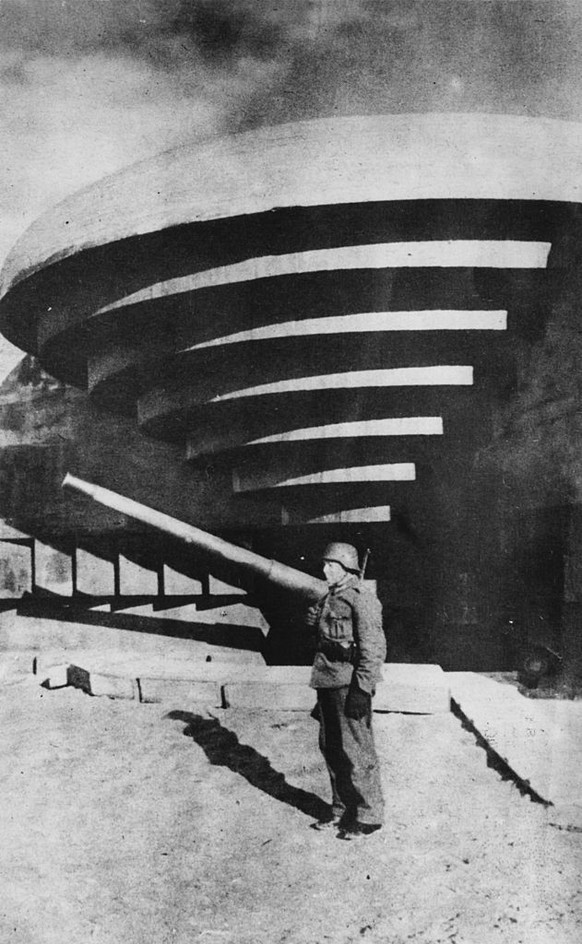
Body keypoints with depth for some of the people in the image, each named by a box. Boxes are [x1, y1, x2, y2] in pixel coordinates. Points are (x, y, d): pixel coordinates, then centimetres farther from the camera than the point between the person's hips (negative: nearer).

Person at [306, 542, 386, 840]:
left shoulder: (361, 598, -13)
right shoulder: (330, 597, 15)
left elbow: (374, 648, -17)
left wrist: (362, 689, -21)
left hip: (350, 684, -9)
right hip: (327, 682, 9)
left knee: (356, 749, -2)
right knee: (331, 747, 15)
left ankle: (368, 815, 11)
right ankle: (342, 810, 28)